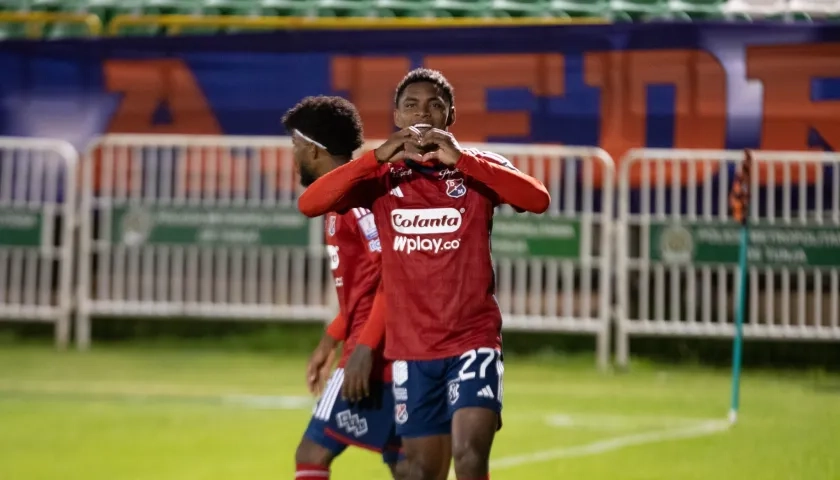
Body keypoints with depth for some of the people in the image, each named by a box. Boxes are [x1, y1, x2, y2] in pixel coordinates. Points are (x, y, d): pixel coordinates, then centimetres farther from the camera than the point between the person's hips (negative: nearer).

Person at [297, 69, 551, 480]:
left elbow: (538, 200, -18)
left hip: (473, 339, -2)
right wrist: (379, 156, -20)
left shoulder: (478, 168, 1)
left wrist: (460, 159, -23)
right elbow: (309, 204, -12)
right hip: (411, 348, 2)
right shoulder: (382, 176, 4)